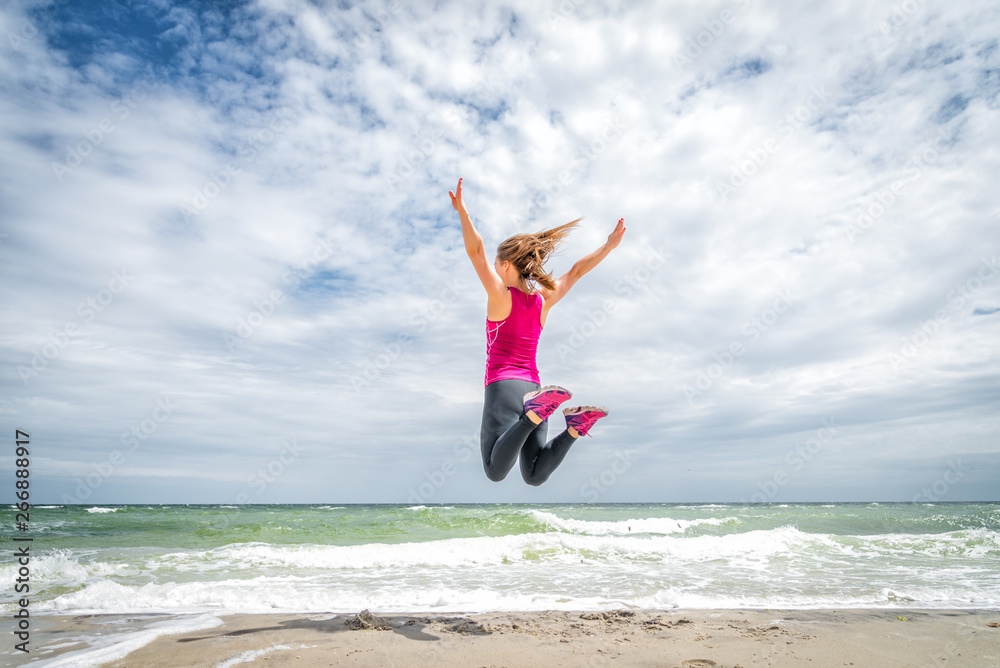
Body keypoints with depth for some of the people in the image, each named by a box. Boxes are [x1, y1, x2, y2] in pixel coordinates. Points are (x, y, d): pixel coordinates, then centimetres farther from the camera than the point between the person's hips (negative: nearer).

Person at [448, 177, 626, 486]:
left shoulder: (501, 296, -2)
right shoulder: (544, 300, 11)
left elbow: (476, 252, -9)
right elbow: (576, 271, 17)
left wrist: (462, 211, -14)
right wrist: (608, 246, 16)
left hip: (504, 386, -5)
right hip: (532, 387, 6)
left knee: (496, 471, -15)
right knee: (535, 475, 9)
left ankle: (536, 411, -32)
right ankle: (576, 425, -13)